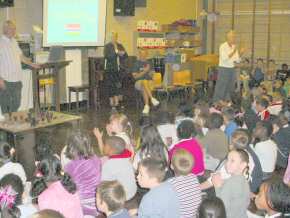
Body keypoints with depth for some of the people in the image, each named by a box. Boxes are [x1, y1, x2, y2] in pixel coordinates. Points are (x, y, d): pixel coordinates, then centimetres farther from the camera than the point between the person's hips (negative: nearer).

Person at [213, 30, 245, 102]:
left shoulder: (234, 47, 7)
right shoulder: (223, 46, -11)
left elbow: (237, 60, 7)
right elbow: (224, 58, -21)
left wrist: (240, 53, -8)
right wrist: (233, 52, -23)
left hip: (232, 69, 7)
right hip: (223, 69, -7)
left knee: (230, 89, 9)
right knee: (220, 89, -4)